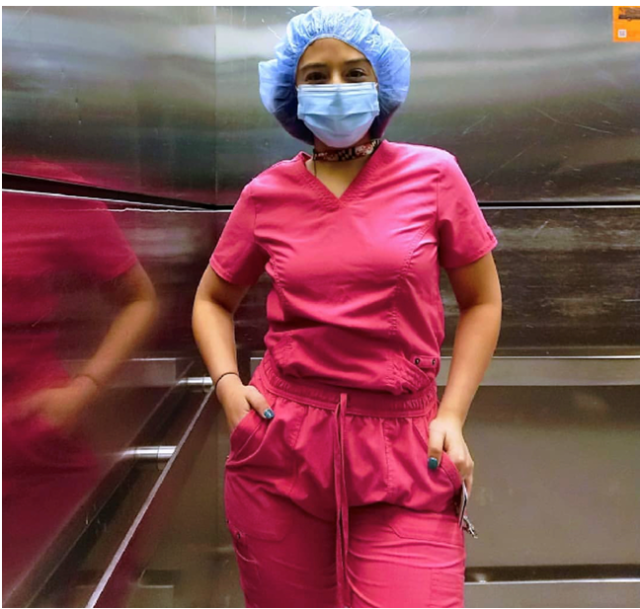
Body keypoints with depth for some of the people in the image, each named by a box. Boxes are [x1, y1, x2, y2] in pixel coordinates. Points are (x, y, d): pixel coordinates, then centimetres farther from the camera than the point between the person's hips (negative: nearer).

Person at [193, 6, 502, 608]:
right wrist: (228, 385, 0)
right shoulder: (266, 195, 2)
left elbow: (481, 301, 6)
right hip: (279, 443, 2)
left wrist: (452, 414, -2)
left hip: (402, 452, -1)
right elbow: (213, 299, 16)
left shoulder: (433, 175, 0)